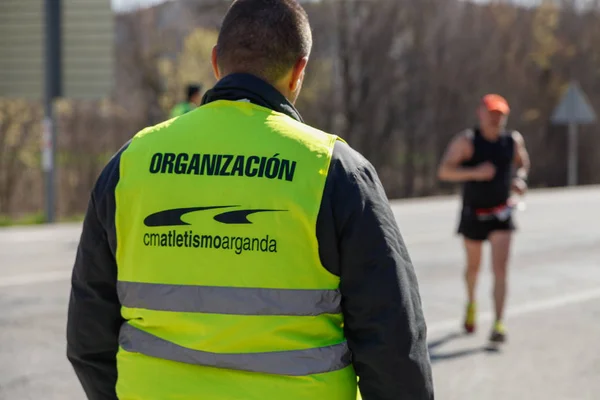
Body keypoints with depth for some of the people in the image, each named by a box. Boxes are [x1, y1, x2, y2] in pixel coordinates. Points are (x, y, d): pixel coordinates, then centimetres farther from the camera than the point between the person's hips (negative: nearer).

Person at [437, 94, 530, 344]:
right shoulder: (467, 140, -12)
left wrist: (520, 179, -2)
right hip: (473, 215, -1)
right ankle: (471, 303, 48)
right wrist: (474, 173, -31)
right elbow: (444, 171, -19)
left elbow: (522, 163, 19)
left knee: (500, 269, -13)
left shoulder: (513, 140, -2)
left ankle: (499, 324, -15)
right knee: (473, 266, 18)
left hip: (501, 215, 1)